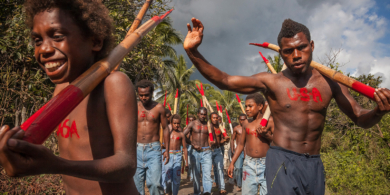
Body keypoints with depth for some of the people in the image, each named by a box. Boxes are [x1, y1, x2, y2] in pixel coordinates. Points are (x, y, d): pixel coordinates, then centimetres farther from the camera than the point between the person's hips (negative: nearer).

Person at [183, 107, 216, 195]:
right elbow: (183, 136, -1)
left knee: (207, 173, -12)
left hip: (206, 151, 1)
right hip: (195, 151, -1)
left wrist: (212, 142, -10)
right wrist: (193, 144, -10)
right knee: (196, 174, 6)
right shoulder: (192, 124, 2)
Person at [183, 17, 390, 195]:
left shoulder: (329, 83, 0)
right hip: (283, 161, -4)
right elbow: (223, 80, -9)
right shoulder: (271, 82, -7)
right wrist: (193, 52, -21)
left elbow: (361, 119, 6)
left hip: (315, 164, 4)